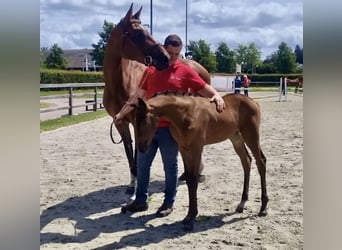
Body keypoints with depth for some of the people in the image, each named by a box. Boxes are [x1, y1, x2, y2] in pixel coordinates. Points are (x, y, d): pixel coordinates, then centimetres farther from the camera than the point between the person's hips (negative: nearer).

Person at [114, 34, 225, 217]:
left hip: (170, 127, -4)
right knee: (142, 164, 11)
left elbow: (205, 89, -2)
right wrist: (121, 113, 16)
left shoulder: (185, 72, -3)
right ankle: (141, 200, 27)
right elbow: (138, 96, 14)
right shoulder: (150, 70, 7)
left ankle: (168, 203, 23)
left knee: (170, 166, 8)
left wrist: (217, 96, -23)